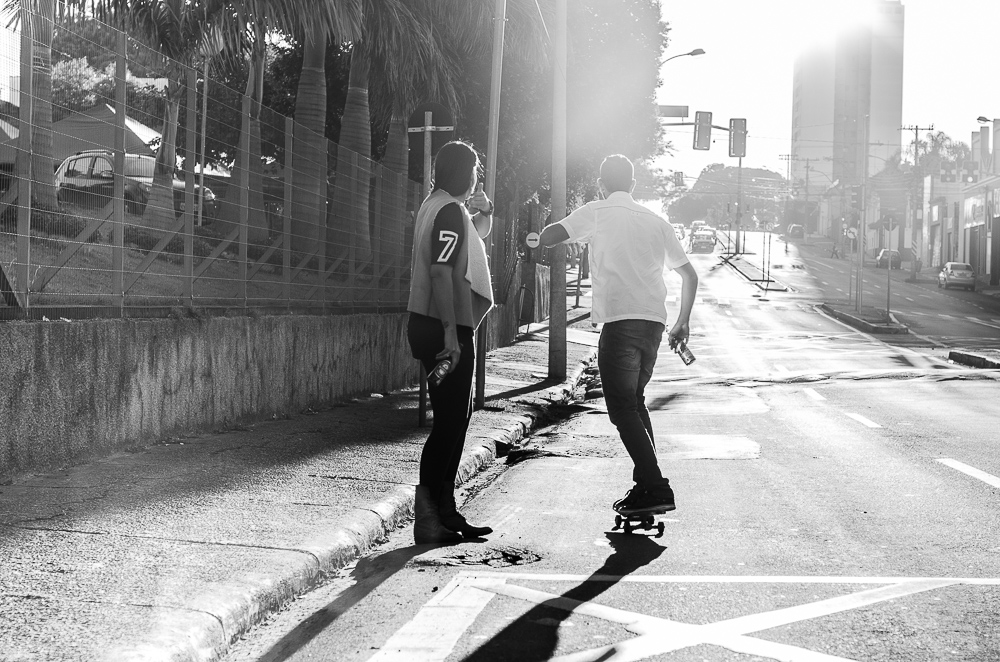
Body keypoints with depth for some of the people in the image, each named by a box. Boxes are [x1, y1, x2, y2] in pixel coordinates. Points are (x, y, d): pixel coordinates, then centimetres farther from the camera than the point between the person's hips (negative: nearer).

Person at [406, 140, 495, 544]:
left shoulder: (437, 205, 17)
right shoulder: (449, 210, -14)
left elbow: (476, 235, 36)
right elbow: (441, 272, -24)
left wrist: (484, 213, 15)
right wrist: (451, 334, -28)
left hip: (431, 326, 10)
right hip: (444, 329, -10)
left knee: (454, 418, 15)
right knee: (450, 421, -8)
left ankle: (444, 511, 21)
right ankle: (428, 515, -7)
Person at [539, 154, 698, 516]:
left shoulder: (597, 213, 4)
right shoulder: (655, 221, 19)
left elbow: (548, 237, -8)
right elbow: (689, 275, 21)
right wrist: (683, 322, 30)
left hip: (620, 320, -6)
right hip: (654, 321, 6)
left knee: (623, 409, -4)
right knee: (635, 401, 21)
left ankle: (656, 489, -14)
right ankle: (646, 484, 19)